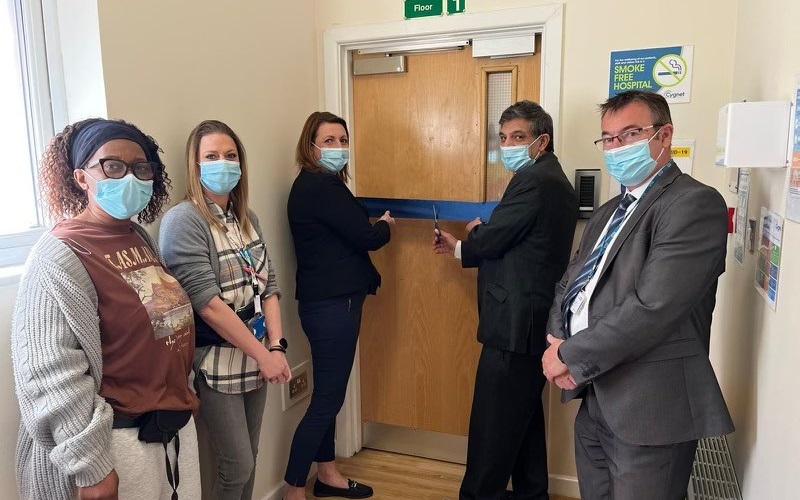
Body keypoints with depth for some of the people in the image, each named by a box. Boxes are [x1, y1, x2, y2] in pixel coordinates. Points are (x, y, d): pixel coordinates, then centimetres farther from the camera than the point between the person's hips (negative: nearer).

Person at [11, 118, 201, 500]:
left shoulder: (140, 238, 6)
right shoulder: (61, 256, -18)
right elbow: (52, 378, -22)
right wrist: (91, 468, -20)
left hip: (177, 424, 8)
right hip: (118, 439, -8)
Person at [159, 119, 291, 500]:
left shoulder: (247, 218, 8)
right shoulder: (183, 220, -13)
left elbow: (268, 286, 6)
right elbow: (207, 303, -20)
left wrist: (276, 347, -6)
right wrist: (262, 354, -17)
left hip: (256, 355, 6)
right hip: (217, 362, -6)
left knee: (248, 458, 18)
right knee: (237, 466, 5)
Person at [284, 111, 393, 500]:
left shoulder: (319, 184, 14)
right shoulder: (320, 186, -17)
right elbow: (365, 237, -17)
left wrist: (373, 226, 5)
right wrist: (385, 226, 1)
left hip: (333, 301, 10)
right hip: (330, 305, -10)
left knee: (328, 394, 18)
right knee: (326, 398, -2)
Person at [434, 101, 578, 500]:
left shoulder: (533, 179, -16)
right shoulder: (554, 180, 16)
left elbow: (488, 242, -16)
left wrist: (459, 247, 3)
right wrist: (481, 235, 6)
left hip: (515, 324, -11)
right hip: (534, 321, 11)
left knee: (492, 424, 1)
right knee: (525, 417, 20)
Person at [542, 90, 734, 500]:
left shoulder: (695, 204, -13)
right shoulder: (608, 213, 15)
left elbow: (653, 307, -23)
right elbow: (570, 284, 13)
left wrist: (571, 355, -14)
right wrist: (557, 340, -6)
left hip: (648, 408, -7)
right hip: (594, 399, 8)